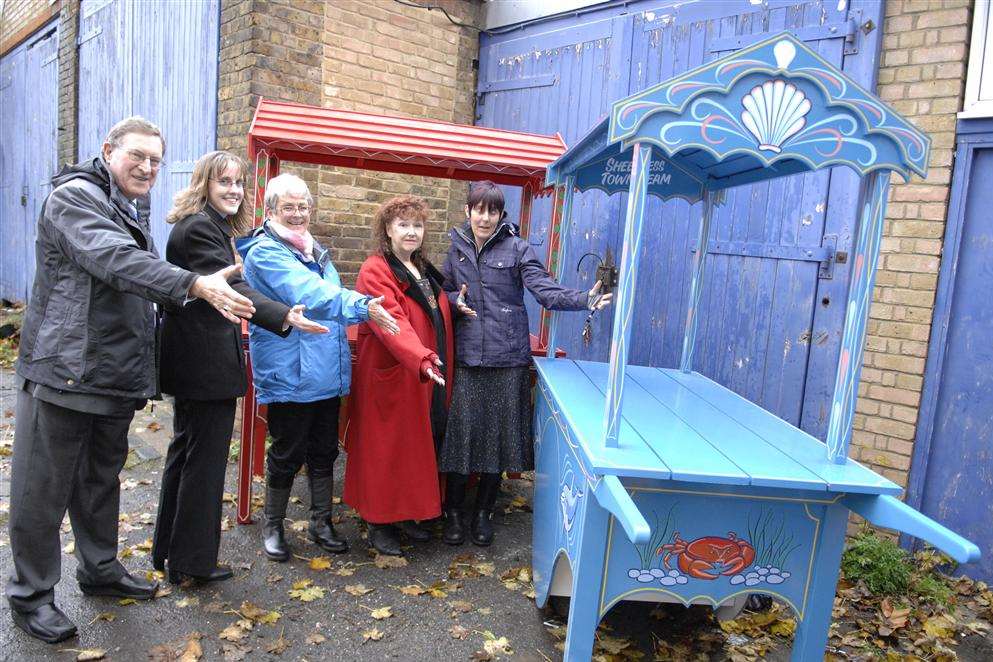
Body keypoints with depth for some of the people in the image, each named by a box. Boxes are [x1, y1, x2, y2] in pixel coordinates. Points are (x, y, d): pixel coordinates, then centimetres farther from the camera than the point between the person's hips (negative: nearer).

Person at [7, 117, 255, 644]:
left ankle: (100, 570, 34)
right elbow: (116, 261, -29)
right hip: (63, 375, -9)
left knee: (101, 481, 19)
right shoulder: (75, 195, -10)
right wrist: (195, 284, -41)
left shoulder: (130, 211, 18)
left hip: (115, 379, 9)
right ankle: (30, 595, 18)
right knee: (44, 490, 3)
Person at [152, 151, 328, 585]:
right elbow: (230, 288, -29)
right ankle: (192, 563, 12)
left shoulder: (214, 227, 17)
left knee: (185, 452, 19)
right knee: (205, 459, -1)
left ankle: (168, 550, 33)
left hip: (193, 361, 11)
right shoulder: (199, 227, -15)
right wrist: (284, 318, -41)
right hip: (207, 364, -11)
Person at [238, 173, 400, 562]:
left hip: (327, 371, 8)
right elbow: (310, 296, -26)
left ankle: (321, 522, 31)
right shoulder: (265, 253, -11)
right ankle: (272, 526, 26)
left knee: (324, 452, 15)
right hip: (288, 374, -7)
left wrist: (341, 350, 26)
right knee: (287, 454, 5)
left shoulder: (316, 251, 15)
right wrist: (362, 307, -35)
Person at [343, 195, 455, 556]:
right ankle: (379, 524, 19)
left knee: (418, 447, 15)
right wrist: (421, 360, -40)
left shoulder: (424, 270, 14)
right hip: (391, 377, -8)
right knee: (385, 449, 3)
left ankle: (405, 514, 31)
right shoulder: (376, 271, -13)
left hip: (429, 378, 8)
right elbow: (392, 322, -28)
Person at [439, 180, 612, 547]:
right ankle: (453, 513, 21)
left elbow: (546, 290, -11)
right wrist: (456, 301, -3)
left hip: (507, 358, -2)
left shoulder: (516, 248, -1)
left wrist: (585, 299, -27)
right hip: (465, 357, 2)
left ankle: (483, 513, 25)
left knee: (498, 437, 6)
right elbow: (444, 290, 20)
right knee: (460, 434, 3)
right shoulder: (457, 248, 9)